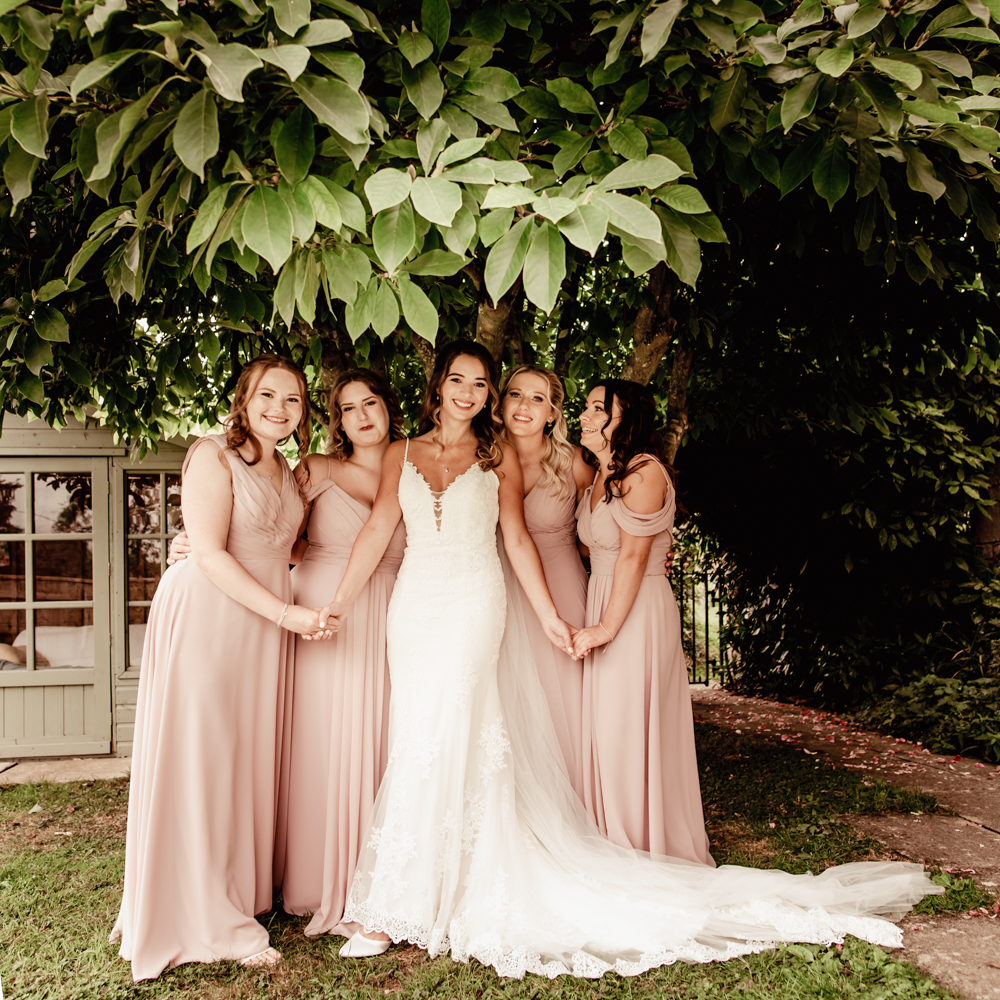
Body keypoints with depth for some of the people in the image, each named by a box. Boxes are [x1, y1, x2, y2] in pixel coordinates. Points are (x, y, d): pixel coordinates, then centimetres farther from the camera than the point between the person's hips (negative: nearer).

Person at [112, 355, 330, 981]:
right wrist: (287, 612, -18)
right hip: (208, 617, -7)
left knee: (251, 757, 10)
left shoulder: (285, 471, 14)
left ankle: (241, 895, 23)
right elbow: (210, 554, -16)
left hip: (265, 625, 7)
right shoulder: (214, 456, -9)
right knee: (200, 758, -3)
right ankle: (205, 922, 5)